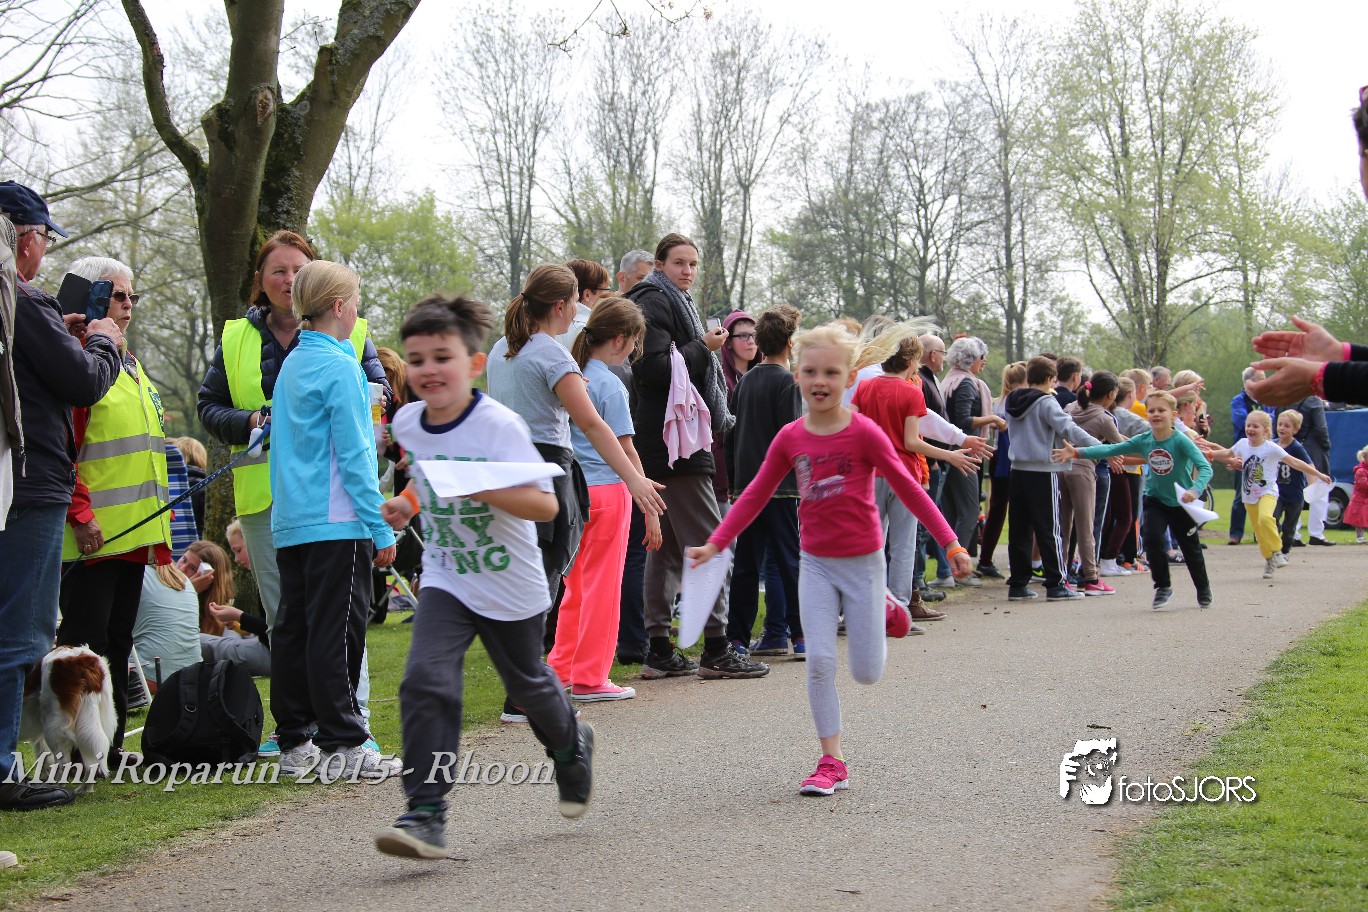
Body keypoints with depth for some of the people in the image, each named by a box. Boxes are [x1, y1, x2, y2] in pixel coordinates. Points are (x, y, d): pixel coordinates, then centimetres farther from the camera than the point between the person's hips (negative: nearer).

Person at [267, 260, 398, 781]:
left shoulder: (291, 366, 15)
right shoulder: (340, 367, -10)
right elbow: (354, 455, -14)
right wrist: (381, 530, -11)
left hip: (288, 522, 8)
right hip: (337, 523, -8)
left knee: (292, 630, 9)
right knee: (336, 631, -6)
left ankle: (294, 743, 14)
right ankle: (343, 745, -3)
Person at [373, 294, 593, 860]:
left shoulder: (499, 425, -22)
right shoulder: (408, 423, -4)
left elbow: (545, 504, -28)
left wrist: (482, 489, -40)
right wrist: (407, 505, 4)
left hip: (512, 585, -3)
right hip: (445, 579, 3)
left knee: (526, 684, 18)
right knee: (426, 681, -18)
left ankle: (571, 747, 51)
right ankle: (426, 812, -17)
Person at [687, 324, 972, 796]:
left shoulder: (864, 433, -13)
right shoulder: (789, 438, -3)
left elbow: (908, 488, -8)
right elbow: (755, 496, 6)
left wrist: (951, 543, -9)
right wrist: (715, 544, 2)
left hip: (862, 562, -2)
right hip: (816, 563, 2)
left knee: (866, 672, 2)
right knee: (819, 662, -7)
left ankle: (878, 627, 38)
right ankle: (832, 762, 3)